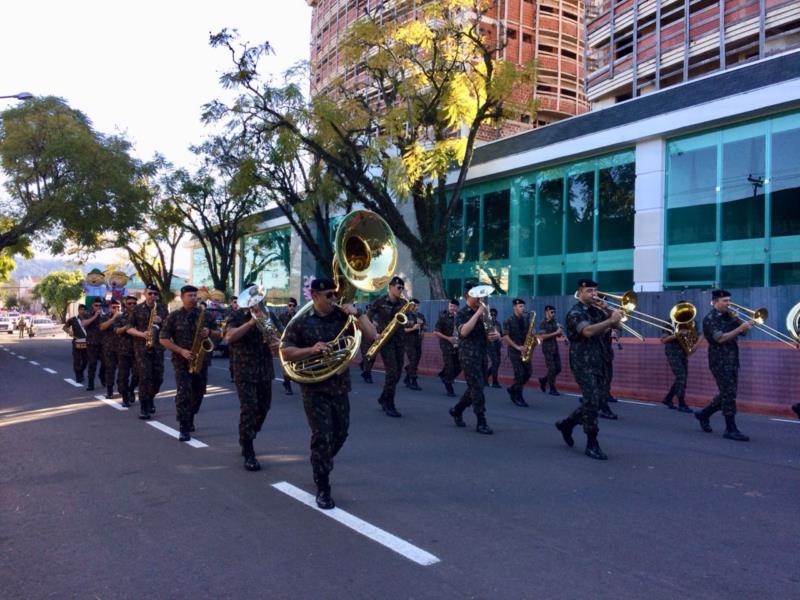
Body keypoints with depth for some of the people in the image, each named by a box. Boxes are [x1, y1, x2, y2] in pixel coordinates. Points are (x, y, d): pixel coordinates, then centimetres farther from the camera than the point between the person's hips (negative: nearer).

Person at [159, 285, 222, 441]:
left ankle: (189, 420, 35)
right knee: (183, 394, -12)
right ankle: (184, 429, -8)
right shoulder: (174, 316, -2)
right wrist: (181, 351, -15)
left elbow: (218, 335, 10)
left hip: (201, 361, 3)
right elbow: (163, 339, -3)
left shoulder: (206, 315, 5)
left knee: (198, 393, 13)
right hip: (181, 361, -3)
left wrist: (209, 332, -13)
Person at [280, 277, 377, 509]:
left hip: (340, 386, 4)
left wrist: (358, 314, -15)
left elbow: (372, 336, -3)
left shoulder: (343, 317, 1)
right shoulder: (301, 323, -4)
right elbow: (286, 352, -7)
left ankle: (321, 468, 43)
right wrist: (310, 350, -22)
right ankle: (323, 489, 5)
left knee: (340, 433, 16)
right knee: (322, 436, -7)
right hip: (315, 388, -4)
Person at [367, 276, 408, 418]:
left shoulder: (403, 303, 8)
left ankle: (383, 399, 26)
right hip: (385, 339, -5)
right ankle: (389, 406, -5)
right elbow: (367, 319, -4)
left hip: (398, 340, 5)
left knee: (398, 372, 7)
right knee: (392, 372, -13)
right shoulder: (380, 302, -5)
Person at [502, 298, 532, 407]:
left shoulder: (526, 319, 11)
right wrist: (517, 347, -19)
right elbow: (505, 337, -11)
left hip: (524, 350, 6)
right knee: (519, 373, -10)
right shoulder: (508, 321, -6)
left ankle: (513, 390, 22)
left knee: (527, 373, 1)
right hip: (514, 351, -6)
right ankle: (518, 398, -1)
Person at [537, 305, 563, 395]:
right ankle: (552, 389, 1)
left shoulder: (555, 322, 12)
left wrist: (560, 332, -2)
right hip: (547, 349, -7)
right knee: (552, 369, -7)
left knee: (558, 368, 6)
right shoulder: (543, 323, -7)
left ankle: (544, 380, 25)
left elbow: (558, 335, 20)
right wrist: (555, 333, -19)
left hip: (555, 348, 7)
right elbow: (543, 337, -18)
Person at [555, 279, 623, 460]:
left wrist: (607, 311, -3)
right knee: (592, 402, -9)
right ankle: (592, 445, -2)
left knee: (596, 401, 13)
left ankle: (566, 424, 30)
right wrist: (610, 321, -34)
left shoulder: (596, 310, 13)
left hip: (598, 363, 8)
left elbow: (614, 324, 12)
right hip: (583, 364, -8)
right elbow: (588, 331, -29)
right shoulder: (575, 313, -11)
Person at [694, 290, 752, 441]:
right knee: (728, 395, -8)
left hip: (732, 360, 8)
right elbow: (720, 338, -21)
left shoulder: (728, 316, 14)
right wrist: (739, 328, -24)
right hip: (720, 361, -8)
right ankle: (731, 430, -3)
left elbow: (743, 332, 13)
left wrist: (737, 319, -4)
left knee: (727, 394, 13)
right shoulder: (710, 318, -9)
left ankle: (704, 414, 29)